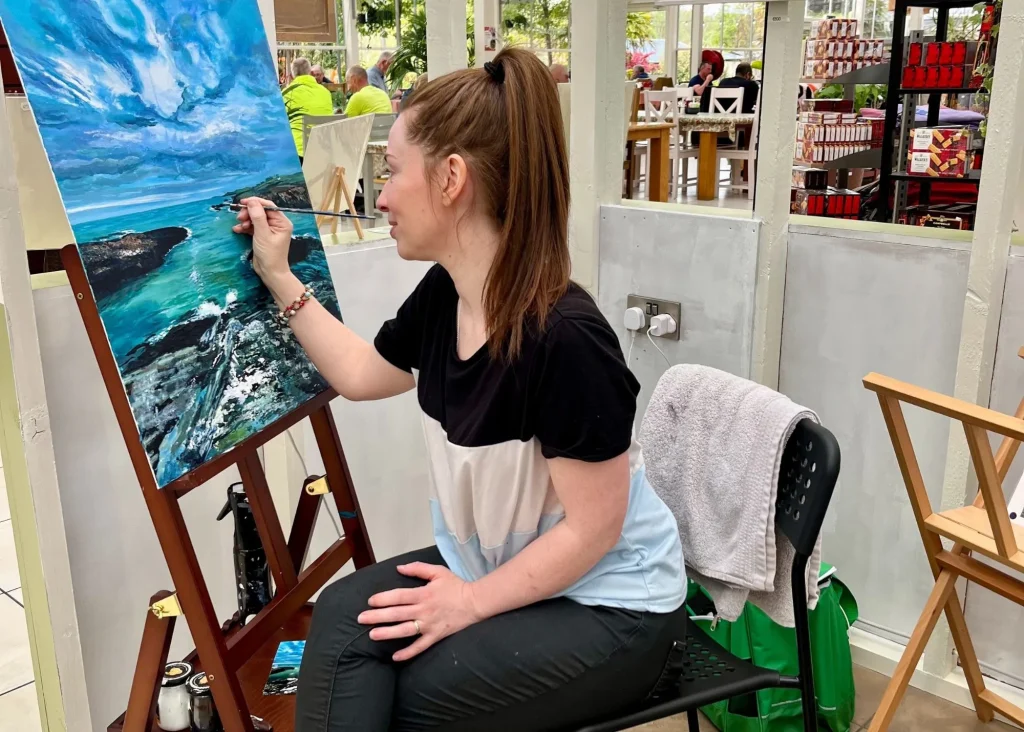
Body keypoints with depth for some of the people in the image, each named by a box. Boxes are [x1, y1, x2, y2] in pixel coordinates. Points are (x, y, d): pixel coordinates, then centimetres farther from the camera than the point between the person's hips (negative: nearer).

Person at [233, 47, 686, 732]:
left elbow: (591, 527, -23)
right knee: (344, 614, -14)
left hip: (610, 605, -7)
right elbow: (361, 374, 14)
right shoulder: (443, 296, -5)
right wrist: (278, 276, 11)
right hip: (498, 570, 7)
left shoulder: (564, 339, -31)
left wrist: (470, 603, -17)